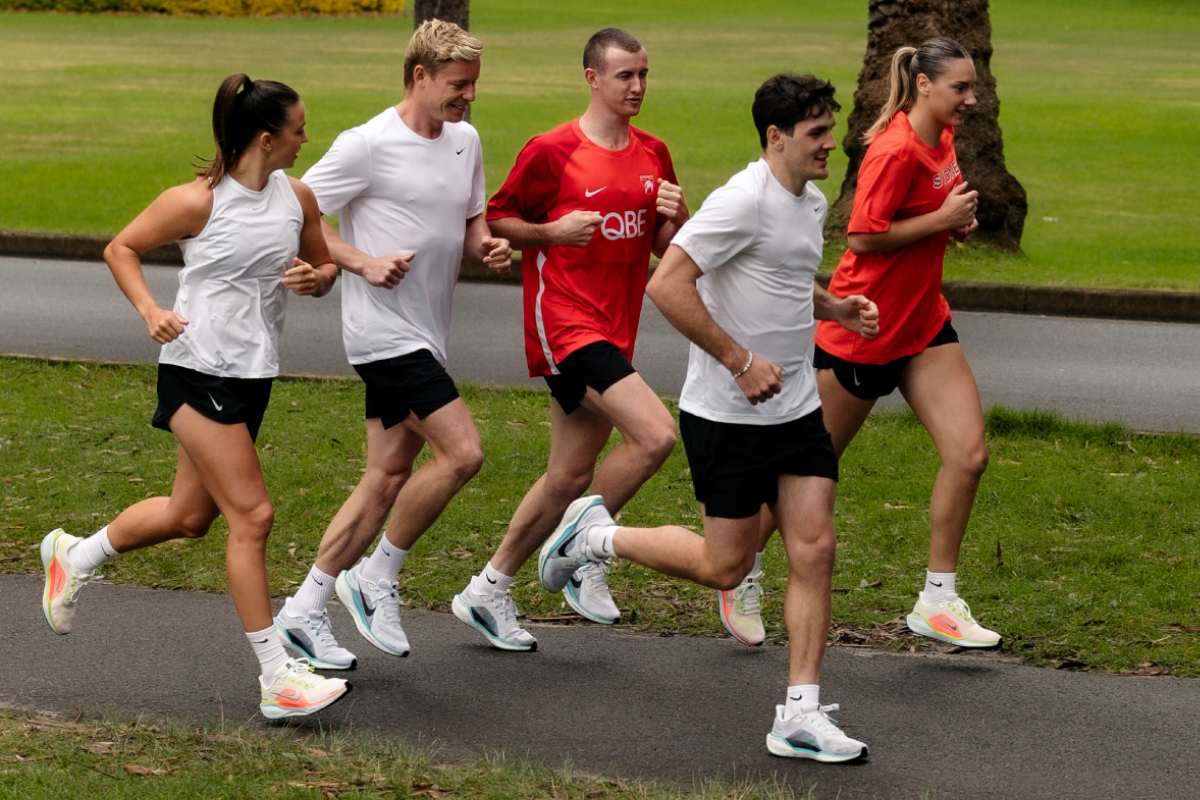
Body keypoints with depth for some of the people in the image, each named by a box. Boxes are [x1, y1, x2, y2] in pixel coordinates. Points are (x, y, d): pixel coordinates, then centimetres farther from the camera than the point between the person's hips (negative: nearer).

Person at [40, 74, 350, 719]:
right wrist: (150, 311, -14)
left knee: (189, 517, 17)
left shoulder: (296, 198, 5)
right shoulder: (198, 202, -12)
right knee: (251, 515, -11)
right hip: (198, 372, -7)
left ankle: (74, 557, 42)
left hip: (253, 376, 8)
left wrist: (316, 278, -6)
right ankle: (276, 677, -8)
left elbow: (326, 266, 18)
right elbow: (121, 249, 1)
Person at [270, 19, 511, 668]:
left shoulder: (465, 141, 11)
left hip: (426, 335, 8)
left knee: (389, 477, 8)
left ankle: (305, 611, 14)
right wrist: (363, 262, -19)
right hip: (384, 330, -8)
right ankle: (376, 579, 1)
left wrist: (488, 246, 0)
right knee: (461, 453, -16)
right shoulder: (369, 145, -13)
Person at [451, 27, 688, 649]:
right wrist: (552, 231, -18)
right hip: (565, 324, -8)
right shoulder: (552, 152, -9)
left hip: (613, 331, 8)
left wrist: (673, 216, -5)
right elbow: (496, 219, -2)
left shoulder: (652, 155, 11)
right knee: (655, 435, -22)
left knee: (571, 475, 10)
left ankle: (488, 591, 23)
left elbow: (665, 248, 16)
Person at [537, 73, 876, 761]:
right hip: (727, 415, -8)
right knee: (724, 567, 1)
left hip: (797, 409, 8)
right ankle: (597, 535, 24)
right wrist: (741, 362, -23)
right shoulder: (744, 202, -19)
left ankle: (800, 716, 2)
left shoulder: (813, 202, 10)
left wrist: (835, 308, 10)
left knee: (815, 550, -2)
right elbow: (668, 285, -25)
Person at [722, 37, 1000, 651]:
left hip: (922, 321, 8)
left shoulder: (940, 139, 6)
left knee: (969, 453, -5)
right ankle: (742, 573, 26)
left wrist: (956, 220, 5)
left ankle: (937, 600, 5)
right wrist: (942, 219, -21)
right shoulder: (896, 150, -21)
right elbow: (863, 237, -23)